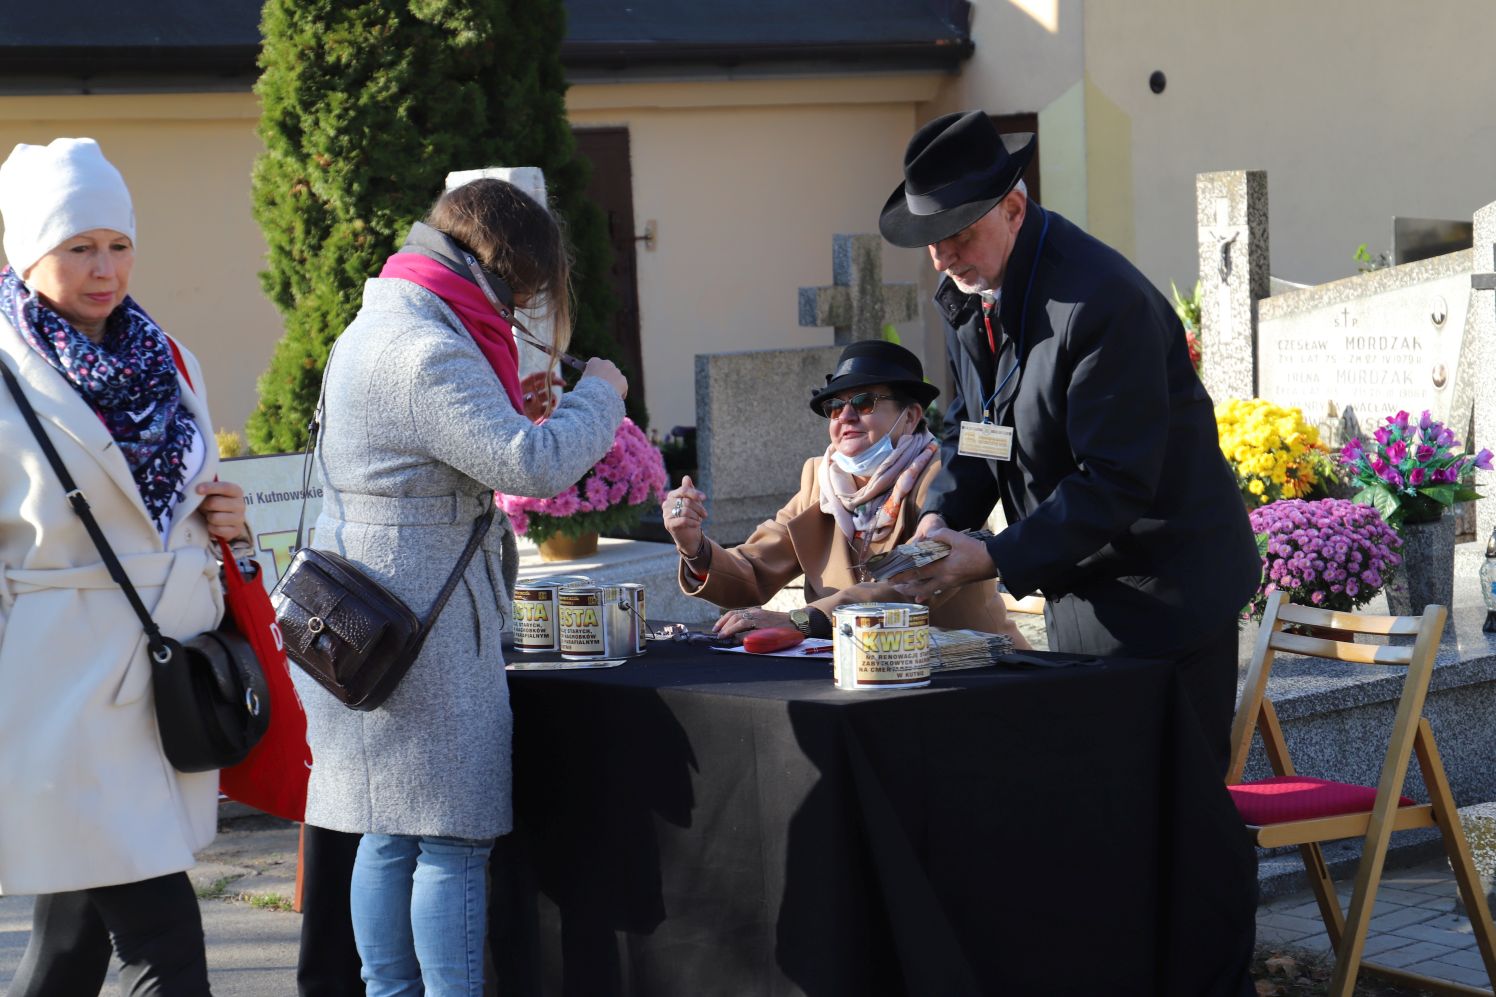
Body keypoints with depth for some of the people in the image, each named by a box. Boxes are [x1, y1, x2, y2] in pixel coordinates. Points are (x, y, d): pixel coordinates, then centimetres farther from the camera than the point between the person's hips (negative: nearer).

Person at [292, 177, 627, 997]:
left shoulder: (377, 329, 16)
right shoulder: (428, 350, -19)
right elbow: (531, 467, -22)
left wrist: (505, 410, 18)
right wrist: (598, 395, -6)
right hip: (426, 626, -11)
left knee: (391, 835, 13)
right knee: (454, 840, -5)